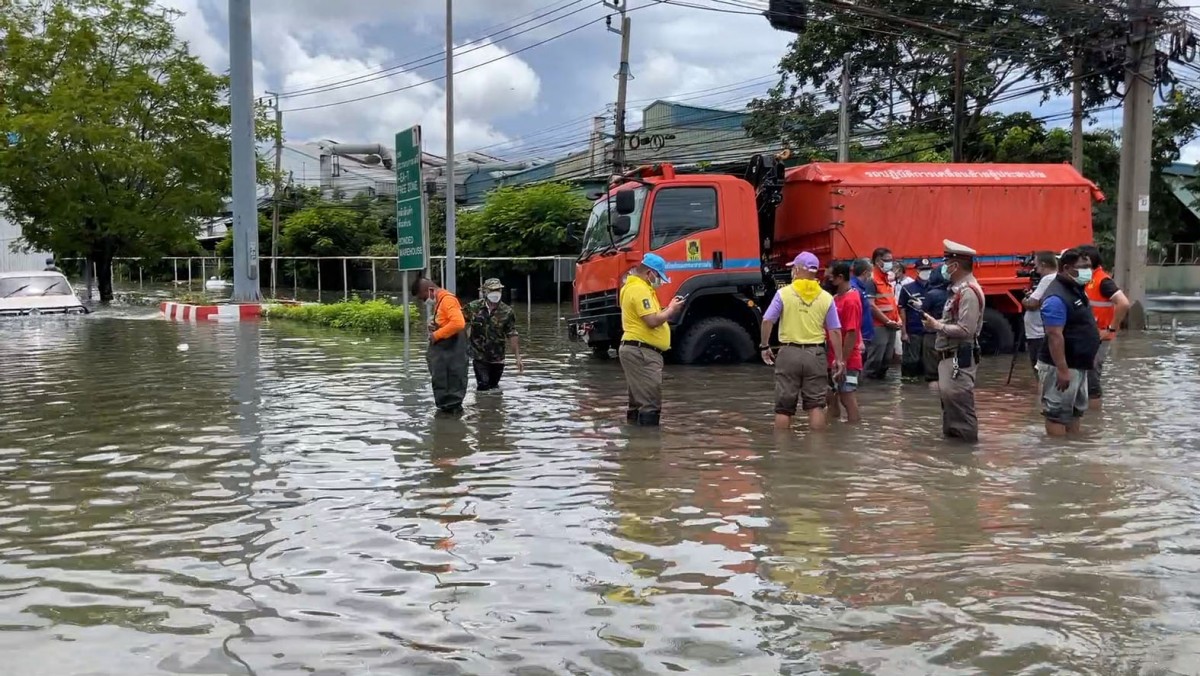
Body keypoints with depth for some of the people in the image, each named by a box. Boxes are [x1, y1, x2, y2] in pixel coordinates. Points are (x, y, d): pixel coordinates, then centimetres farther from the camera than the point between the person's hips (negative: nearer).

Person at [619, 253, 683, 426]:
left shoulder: (638, 287, 19)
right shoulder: (639, 289, -15)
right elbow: (652, 321, -22)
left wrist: (669, 309, 10)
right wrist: (671, 310, -7)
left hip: (639, 351, 11)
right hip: (642, 352, -11)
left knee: (638, 401, 15)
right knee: (650, 404, -12)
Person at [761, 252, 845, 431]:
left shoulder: (784, 293, -3)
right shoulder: (826, 298, 2)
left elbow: (767, 321, -6)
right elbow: (835, 331, 1)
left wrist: (764, 346, 7)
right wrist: (839, 359, 7)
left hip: (789, 353, -1)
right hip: (815, 354, 1)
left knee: (784, 407, 6)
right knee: (816, 405, 6)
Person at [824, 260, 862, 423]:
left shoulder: (851, 300, -17)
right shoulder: (837, 298, 10)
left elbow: (852, 333, -22)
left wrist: (842, 361, -22)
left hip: (846, 362, -9)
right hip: (833, 360, 9)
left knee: (848, 399, -3)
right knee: (831, 396, 15)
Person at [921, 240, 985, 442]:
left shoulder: (969, 292, -18)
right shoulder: (959, 289, 12)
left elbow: (966, 330, -24)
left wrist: (937, 326, -17)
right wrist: (936, 324, 3)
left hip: (960, 357, -10)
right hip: (950, 356, 10)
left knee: (958, 400, -7)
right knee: (948, 397, 16)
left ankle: (967, 440, 0)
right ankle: (952, 434, 26)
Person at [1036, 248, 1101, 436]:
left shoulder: (1077, 290, 10)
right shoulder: (1057, 297, -22)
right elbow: (1055, 336, -26)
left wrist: (1090, 356, 22)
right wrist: (1062, 370, -28)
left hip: (1078, 365, 11)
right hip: (1061, 367, -11)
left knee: (1076, 410, 18)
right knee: (1057, 413, -4)